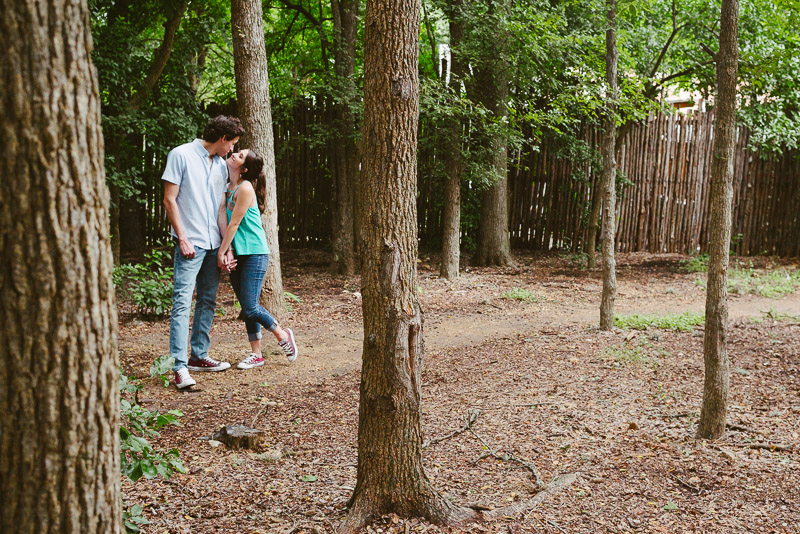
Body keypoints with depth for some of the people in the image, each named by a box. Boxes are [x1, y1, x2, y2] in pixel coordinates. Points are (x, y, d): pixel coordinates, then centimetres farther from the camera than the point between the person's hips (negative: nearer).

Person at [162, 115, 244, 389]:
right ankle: (181, 367, -12)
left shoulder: (221, 164, 14)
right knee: (182, 302, -11)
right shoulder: (181, 155, -5)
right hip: (190, 243, -7)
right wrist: (183, 238, -12)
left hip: (213, 244, 7)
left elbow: (220, 209, 13)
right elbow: (169, 200, -7)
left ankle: (199, 356, 21)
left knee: (207, 302, 11)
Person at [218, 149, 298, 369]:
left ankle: (282, 335, 13)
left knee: (250, 308, -9)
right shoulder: (227, 188, 10)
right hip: (237, 254, 8)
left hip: (254, 253, -8)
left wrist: (221, 252, -12)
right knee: (246, 309, 9)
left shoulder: (245, 188, -14)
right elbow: (226, 222, 8)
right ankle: (256, 354, 16)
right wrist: (228, 252, -3)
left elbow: (234, 223, -15)